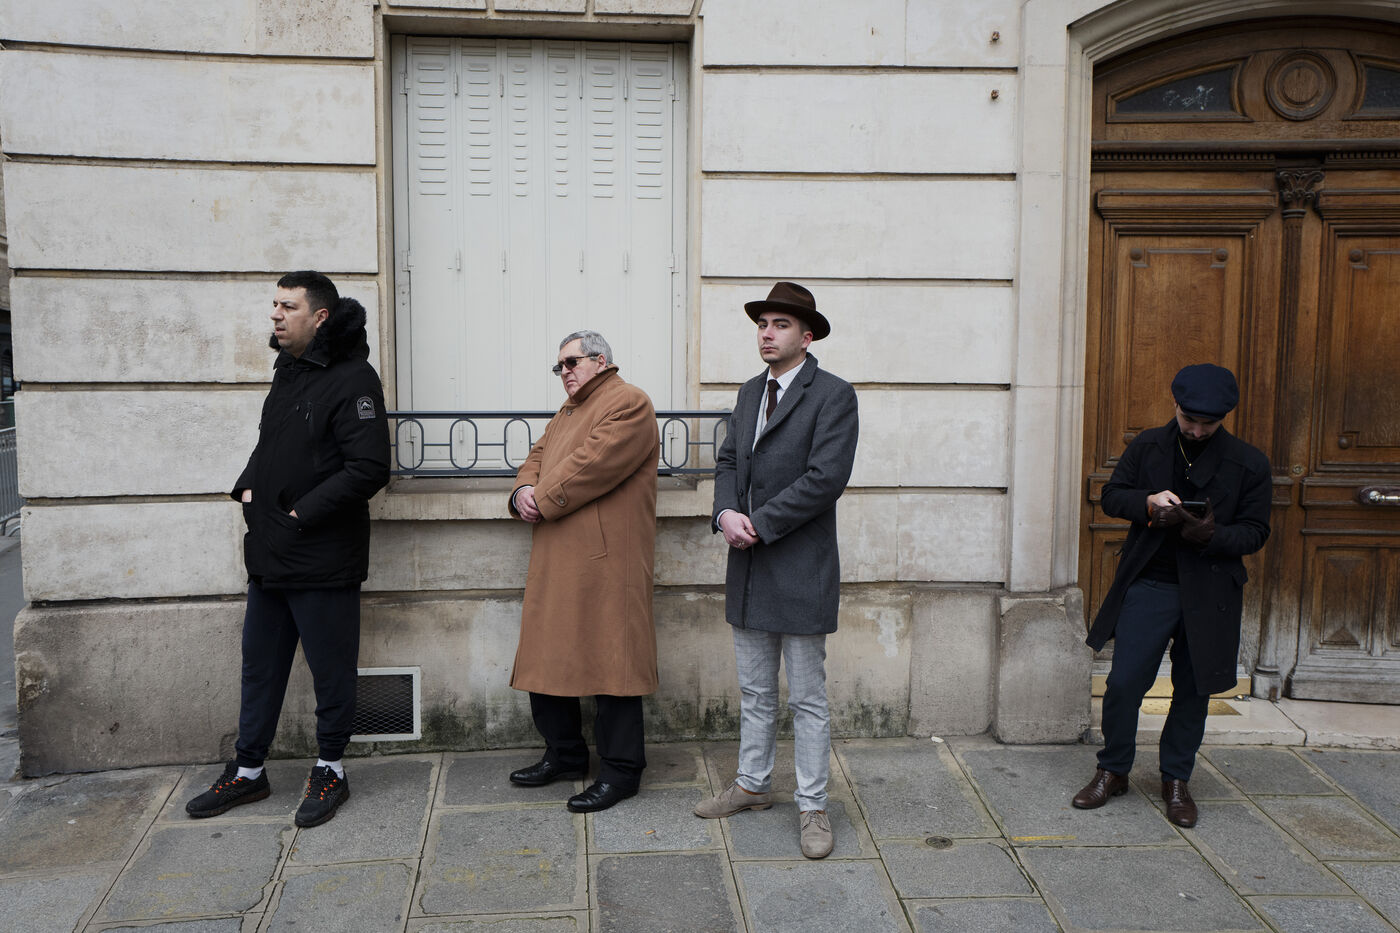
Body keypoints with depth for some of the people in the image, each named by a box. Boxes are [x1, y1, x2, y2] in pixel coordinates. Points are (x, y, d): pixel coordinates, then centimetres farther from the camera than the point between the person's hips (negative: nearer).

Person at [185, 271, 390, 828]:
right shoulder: (288, 372, 13)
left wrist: (305, 513, -19)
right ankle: (248, 771, 30)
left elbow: (369, 468, -21)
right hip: (269, 553, 9)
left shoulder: (352, 379, -15)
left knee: (330, 668, 6)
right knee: (260, 665, 17)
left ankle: (330, 772, 22)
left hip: (323, 559, -9)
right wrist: (248, 488, 7)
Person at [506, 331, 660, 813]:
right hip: (555, 561, 9)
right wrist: (523, 491, -2)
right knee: (547, 656, 13)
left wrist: (542, 500, -12)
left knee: (610, 660, -4)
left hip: (605, 561, -9)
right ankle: (564, 754, 27)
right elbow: (538, 456, 20)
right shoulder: (568, 411, 24)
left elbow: (594, 465, -19)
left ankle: (620, 770, 6)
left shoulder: (629, 404, -8)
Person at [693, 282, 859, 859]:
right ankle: (753, 785, 34)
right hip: (749, 572, 7)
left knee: (807, 699, 4)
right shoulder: (750, 393, 13)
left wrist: (758, 524, -17)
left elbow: (825, 479, -19)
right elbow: (727, 461, 14)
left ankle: (812, 806, 17)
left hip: (800, 571, -7)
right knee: (754, 692, 19)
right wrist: (726, 513, -7)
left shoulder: (833, 395, -10)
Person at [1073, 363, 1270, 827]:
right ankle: (1113, 771, 18)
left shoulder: (1248, 463, -1)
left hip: (1209, 594, 0)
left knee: (1193, 689, 9)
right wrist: (1147, 502, -14)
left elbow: (1255, 531, 0)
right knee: (1123, 683, -3)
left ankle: (1176, 780, 26)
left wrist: (1212, 535, -20)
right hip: (1148, 584, 1)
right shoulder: (1147, 447, 4)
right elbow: (1111, 496, 8)